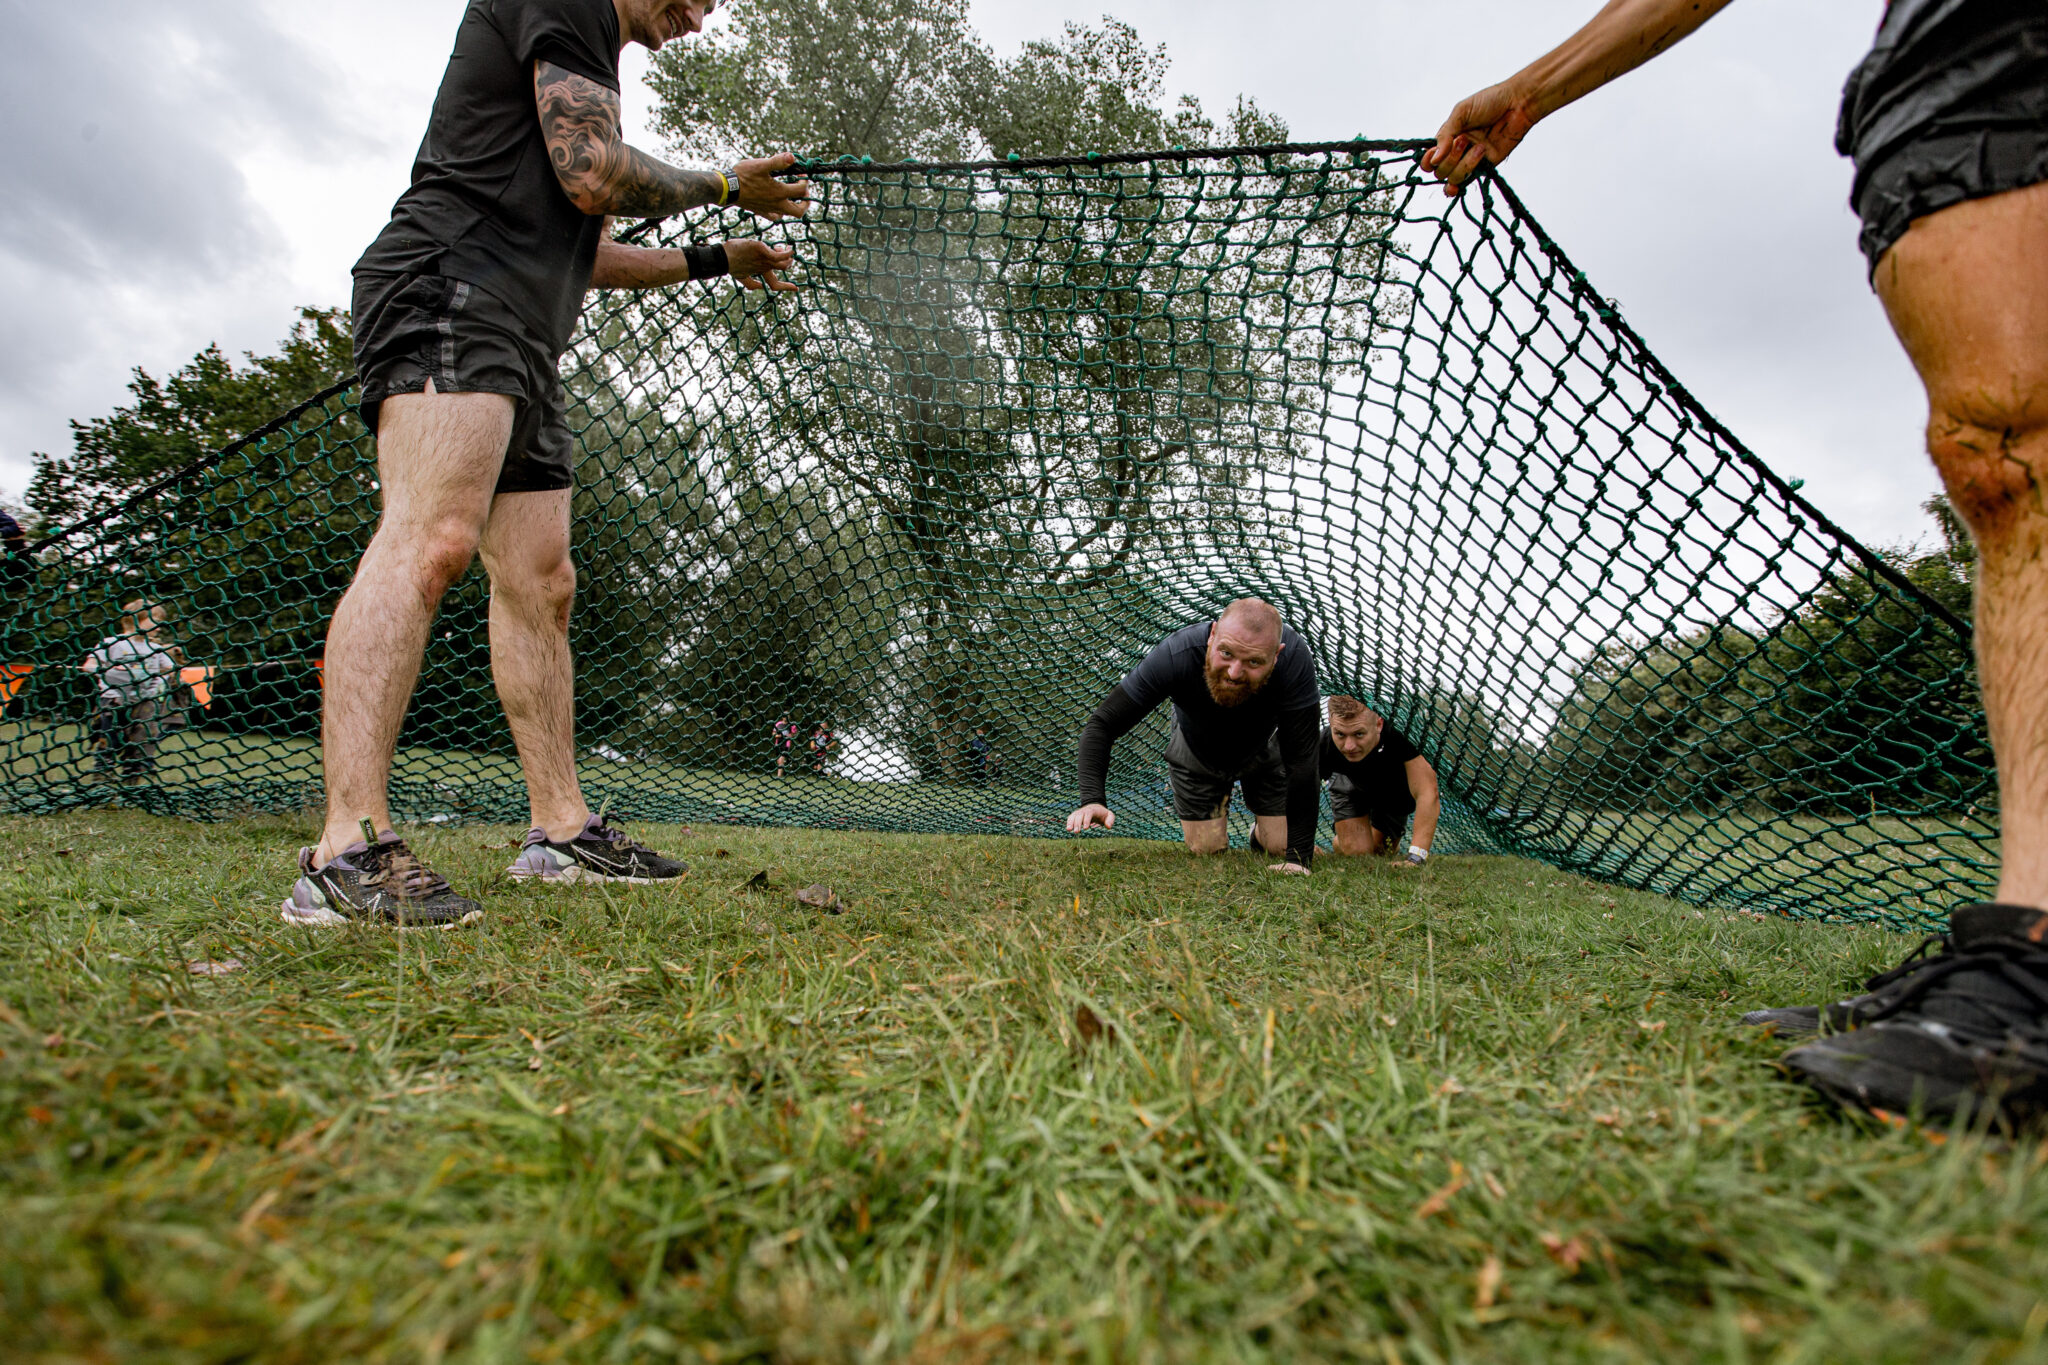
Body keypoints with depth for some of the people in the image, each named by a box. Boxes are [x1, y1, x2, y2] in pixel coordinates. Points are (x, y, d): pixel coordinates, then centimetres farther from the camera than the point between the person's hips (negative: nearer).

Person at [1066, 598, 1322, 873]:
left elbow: (1301, 759, -37)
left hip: (1262, 751, 0)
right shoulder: (1175, 655, -41)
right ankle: (1217, 817, 37)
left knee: (1281, 847, -4)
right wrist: (1092, 799, -51)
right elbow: (1102, 725, -35)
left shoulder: (1294, 658, -42)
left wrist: (1299, 856, -37)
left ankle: (1260, 829, 34)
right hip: (1198, 753, 0)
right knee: (1206, 849, 1)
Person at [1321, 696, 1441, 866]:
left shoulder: (1399, 737, -45)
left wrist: (1415, 857, -57)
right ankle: (1338, 842, 23)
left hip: (1396, 790, 0)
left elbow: (1428, 795, -49)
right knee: (1358, 852, -14)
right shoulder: (1323, 745, -40)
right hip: (1351, 786, 0)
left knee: (1380, 852, 7)